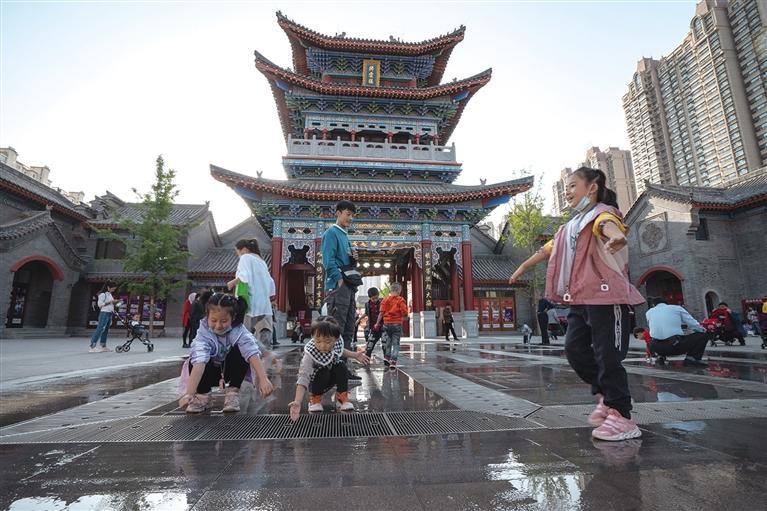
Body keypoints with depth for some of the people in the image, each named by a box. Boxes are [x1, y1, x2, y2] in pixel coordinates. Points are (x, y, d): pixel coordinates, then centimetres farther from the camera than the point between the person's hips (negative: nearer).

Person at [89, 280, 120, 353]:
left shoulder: (109, 294, 17)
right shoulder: (102, 294, -8)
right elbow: (100, 304, -16)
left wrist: (115, 302, 7)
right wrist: (110, 302, -16)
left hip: (109, 314, 9)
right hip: (104, 313, -9)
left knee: (106, 330, 11)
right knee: (100, 329, -12)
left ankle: (103, 346, 17)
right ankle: (92, 347, -12)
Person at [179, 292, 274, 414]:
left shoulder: (239, 331, -27)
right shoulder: (203, 334, -29)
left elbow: (253, 353, -41)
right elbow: (199, 362, -44)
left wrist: (263, 379, -55)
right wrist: (189, 393, -57)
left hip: (232, 370, 0)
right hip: (210, 373, 0)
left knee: (240, 351, -31)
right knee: (195, 359, -31)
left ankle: (233, 392, -15)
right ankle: (202, 395, -8)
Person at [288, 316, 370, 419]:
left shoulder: (338, 341, -23)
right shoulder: (310, 353, -37)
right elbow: (303, 378, -42)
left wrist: (354, 355, -2)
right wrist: (297, 402, -53)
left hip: (333, 377, 3)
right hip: (316, 381, -3)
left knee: (341, 366, -23)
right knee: (322, 372, -32)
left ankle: (342, 397, -8)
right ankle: (315, 398, -5)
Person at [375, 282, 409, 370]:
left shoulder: (385, 300, 2)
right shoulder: (400, 300, -7)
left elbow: (381, 313, -1)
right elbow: (405, 314, -11)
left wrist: (377, 323, 8)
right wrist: (402, 319, 10)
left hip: (386, 323, 3)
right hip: (397, 324, -3)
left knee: (388, 341, 22)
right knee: (395, 343, 4)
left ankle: (387, 358, 16)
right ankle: (393, 362, -1)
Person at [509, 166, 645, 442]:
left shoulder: (603, 213, -5)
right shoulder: (571, 225, 21)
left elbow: (608, 224, -31)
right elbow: (550, 248, 32)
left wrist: (615, 236, -55)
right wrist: (523, 267, 41)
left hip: (606, 295, -8)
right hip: (580, 298, 8)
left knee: (607, 355, -6)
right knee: (575, 348, 7)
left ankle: (621, 416, 5)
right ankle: (606, 395, 24)